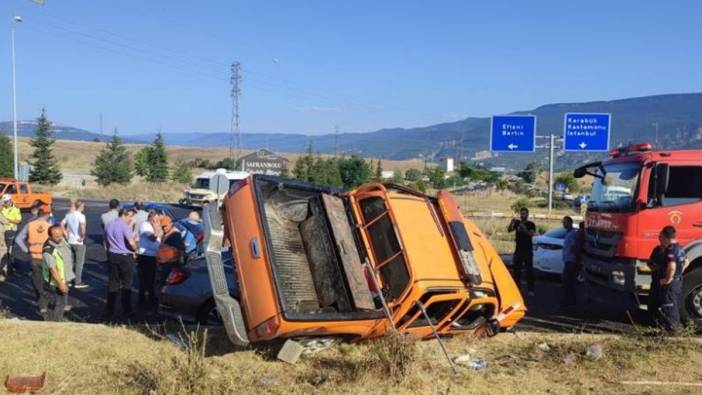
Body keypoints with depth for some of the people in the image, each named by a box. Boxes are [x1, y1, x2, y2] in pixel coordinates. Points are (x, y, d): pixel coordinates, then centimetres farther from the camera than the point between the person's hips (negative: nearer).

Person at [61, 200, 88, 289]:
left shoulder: (68, 215, 7)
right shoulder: (81, 215, -15)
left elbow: (61, 225, 10)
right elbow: (83, 225, -32)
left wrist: (66, 234, 11)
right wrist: (83, 236, -21)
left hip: (70, 241, 7)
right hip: (79, 242, -7)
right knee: (79, 262, 2)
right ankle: (78, 282, 6)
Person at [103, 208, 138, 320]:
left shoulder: (108, 225, 10)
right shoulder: (125, 226, -15)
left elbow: (106, 242, 17)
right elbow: (131, 243, -20)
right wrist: (135, 249, -1)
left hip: (112, 256, 6)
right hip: (125, 257, -6)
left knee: (112, 283, 10)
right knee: (126, 284, 3)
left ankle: (109, 312, 11)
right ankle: (127, 311, 8)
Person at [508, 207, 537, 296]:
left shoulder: (531, 224, -1)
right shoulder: (517, 223, 8)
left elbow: (532, 234, -18)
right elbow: (509, 230, -6)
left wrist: (524, 229, -35)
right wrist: (512, 223, -24)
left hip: (528, 250, -3)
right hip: (518, 249, 3)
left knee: (529, 270, -3)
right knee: (516, 270, 5)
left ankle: (530, 290, -2)